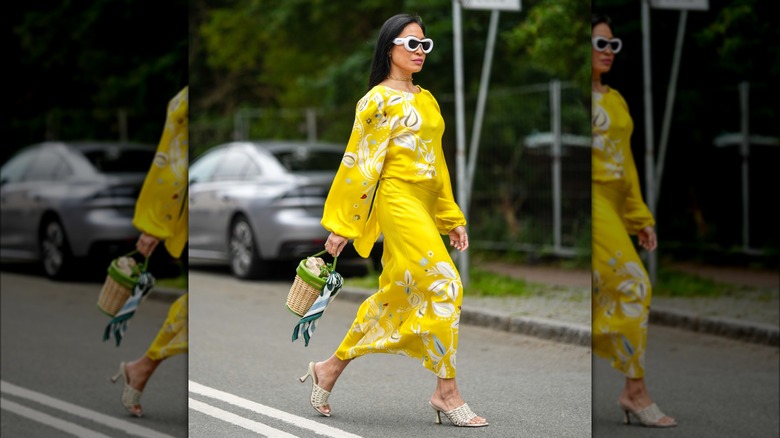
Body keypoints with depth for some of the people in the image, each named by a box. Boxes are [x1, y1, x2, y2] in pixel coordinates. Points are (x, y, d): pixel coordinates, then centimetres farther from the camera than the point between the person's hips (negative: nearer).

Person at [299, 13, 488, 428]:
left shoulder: (426, 99, 17)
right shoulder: (378, 99, -6)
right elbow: (358, 161, -7)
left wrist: (452, 218, 17)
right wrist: (341, 226, -8)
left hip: (425, 206, 8)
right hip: (398, 202, -8)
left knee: (395, 296, 9)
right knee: (443, 285, -14)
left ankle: (329, 369, 22)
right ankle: (446, 392, -8)